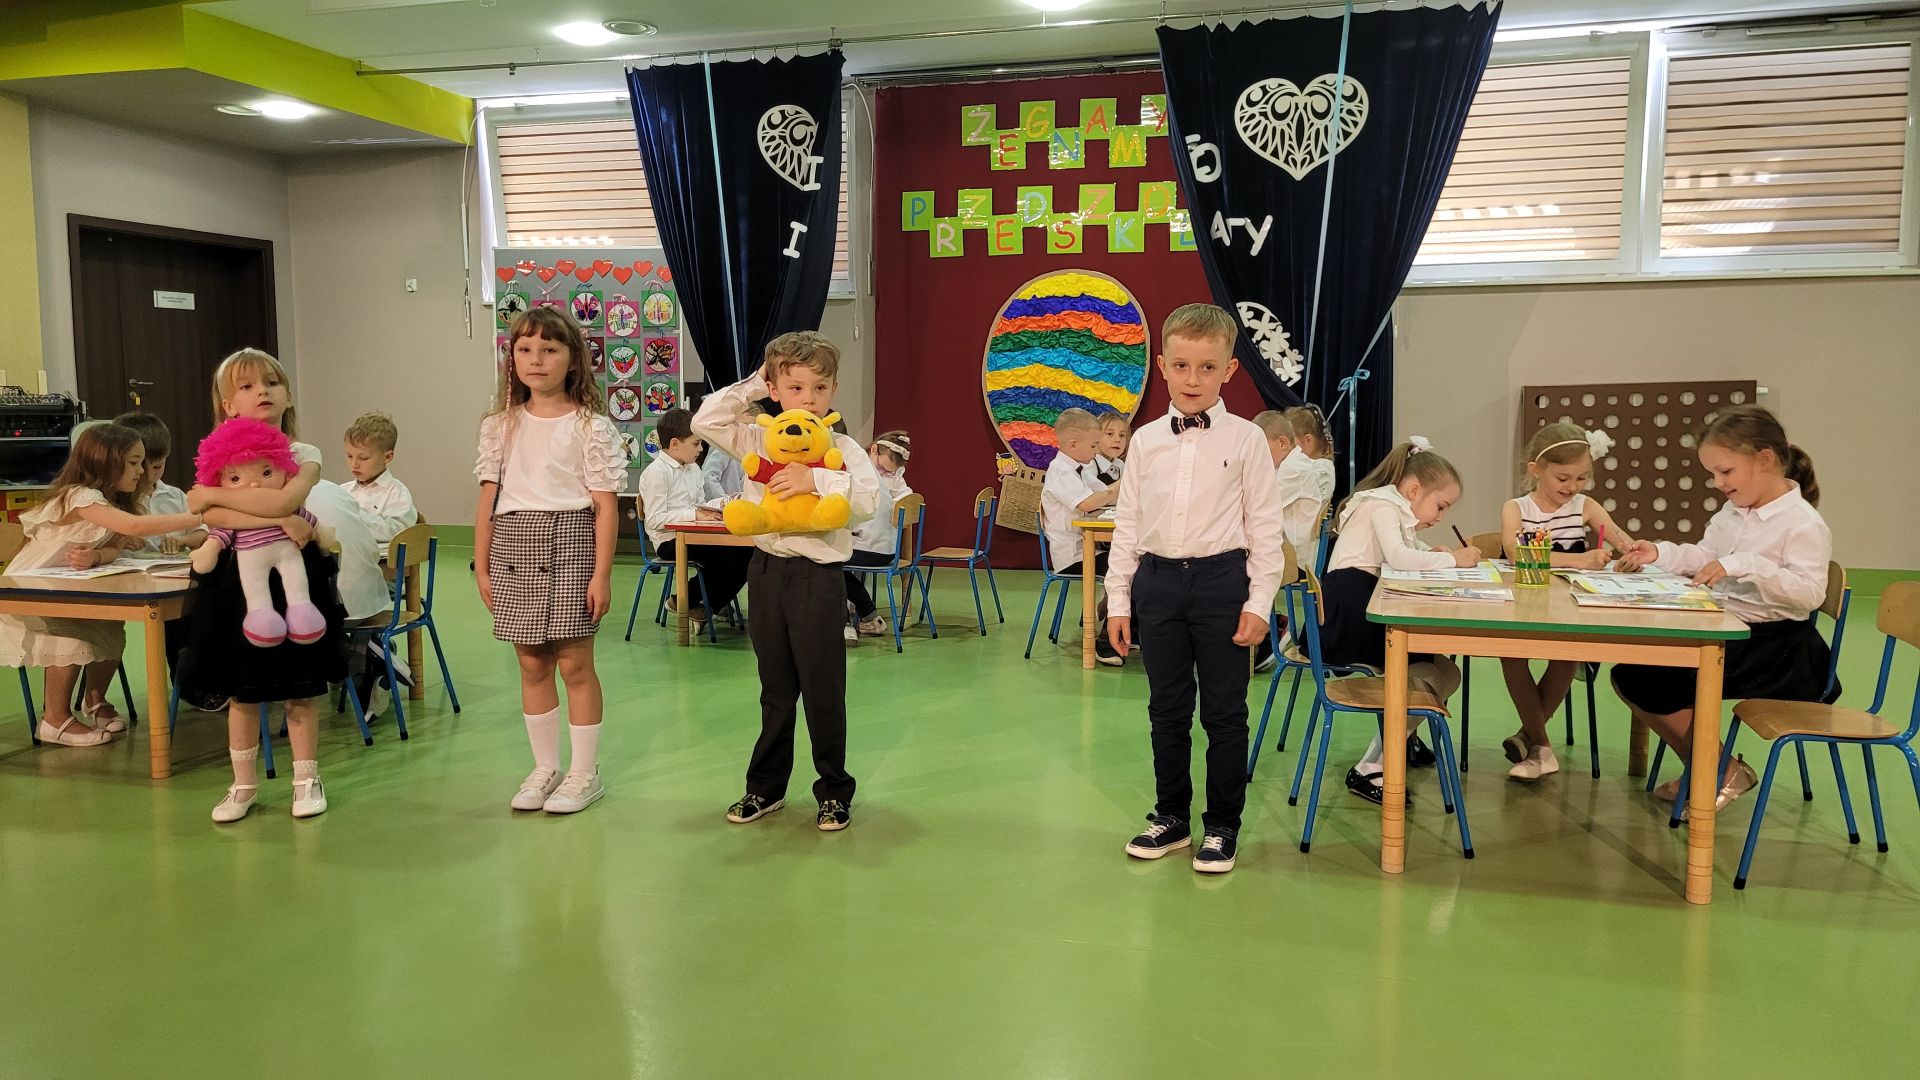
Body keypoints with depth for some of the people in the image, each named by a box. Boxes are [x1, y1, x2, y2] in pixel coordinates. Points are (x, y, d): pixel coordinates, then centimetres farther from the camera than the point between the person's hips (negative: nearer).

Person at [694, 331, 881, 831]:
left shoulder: (842, 448, -6)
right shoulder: (758, 439, 5)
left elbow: (869, 498, -20)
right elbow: (704, 421, 0)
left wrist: (816, 479, -29)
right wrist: (750, 387, 1)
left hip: (818, 575, -4)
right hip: (767, 570, 4)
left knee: (823, 689, 4)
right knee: (775, 688, 16)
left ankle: (834, 792, 19)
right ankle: (766, 787, 28)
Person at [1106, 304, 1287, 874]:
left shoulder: (1245, 440, -3)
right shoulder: (1147, 442, 5)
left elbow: (1264, 528, -2)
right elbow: (1127, 524, 8)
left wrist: (1259, 603, -8)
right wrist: (1118, 600, 6)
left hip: (1221, 579, -3)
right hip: (1158, 580, 3)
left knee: (1224, 713, 6)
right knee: (1166, 709, 12)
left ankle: (1222, 826, 19)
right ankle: (1171, 817, 27)